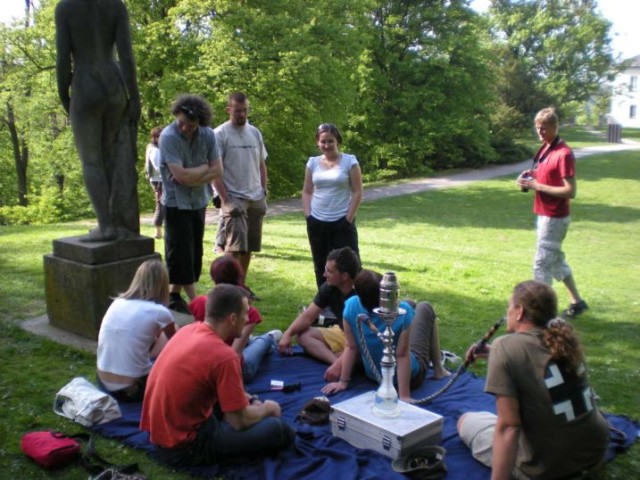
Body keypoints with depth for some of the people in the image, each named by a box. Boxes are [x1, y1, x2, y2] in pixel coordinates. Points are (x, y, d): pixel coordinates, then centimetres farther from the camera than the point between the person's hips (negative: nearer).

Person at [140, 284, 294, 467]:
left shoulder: (189, 329, 0)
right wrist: (267, 408, 4)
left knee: (242, 401, 25)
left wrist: (251, 400, 11)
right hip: (183, 446, -9)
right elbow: (240, 422, -16)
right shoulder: (223, 355, -25)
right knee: (280, 430, -9)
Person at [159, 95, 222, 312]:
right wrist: (204, 168, -9)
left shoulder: (208, 135, -2)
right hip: (177, 203, -6)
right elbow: (181, 175, -23)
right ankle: (194, 299, 4)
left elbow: (218, 170, -4)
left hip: (199, 202, 6)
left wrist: (193, 177, -17)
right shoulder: (168, 137, -17)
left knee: (195, 253, 10)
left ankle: (175, 295, 24)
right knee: (181, 253, -3)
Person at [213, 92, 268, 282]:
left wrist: (263, 193, 8)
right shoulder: (220, 134, -7)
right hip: (234, 198, -6)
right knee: (234, 245, -14)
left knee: (248, 247, 9)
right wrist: (225, 200, -17)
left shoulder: (255, 133, 12)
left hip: (256, 199, 6)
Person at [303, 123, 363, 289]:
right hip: (316, 223, 4)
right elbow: (306, 192, 11)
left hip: (342, 223, -4)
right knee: (321, 267, 12)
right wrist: (308, 216, 1)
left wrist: (349, 218, -10)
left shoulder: (349, 161, -3)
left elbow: (357, 192, -4)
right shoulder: (313, 162, 6)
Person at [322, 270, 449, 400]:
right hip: (411, 377, -3)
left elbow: (351, 348, -19)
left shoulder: (351, 307, -27)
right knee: (424, 308, 15)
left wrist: (343, 382, -8)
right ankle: (438, 368, 29)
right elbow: (402, 356, -32)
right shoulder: (402, 311, -35)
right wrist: (404, 396, -26)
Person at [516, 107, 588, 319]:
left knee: (542, 263, -4)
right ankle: (577, 301, 32)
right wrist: (531, 176, 3)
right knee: (555, 259, 19)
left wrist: (537, 186, -21)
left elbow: (570, 191, -21)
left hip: (555, 218, -10)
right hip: (544, 214, 10)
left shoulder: (564, 154, -18)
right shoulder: (545, 149, 10)